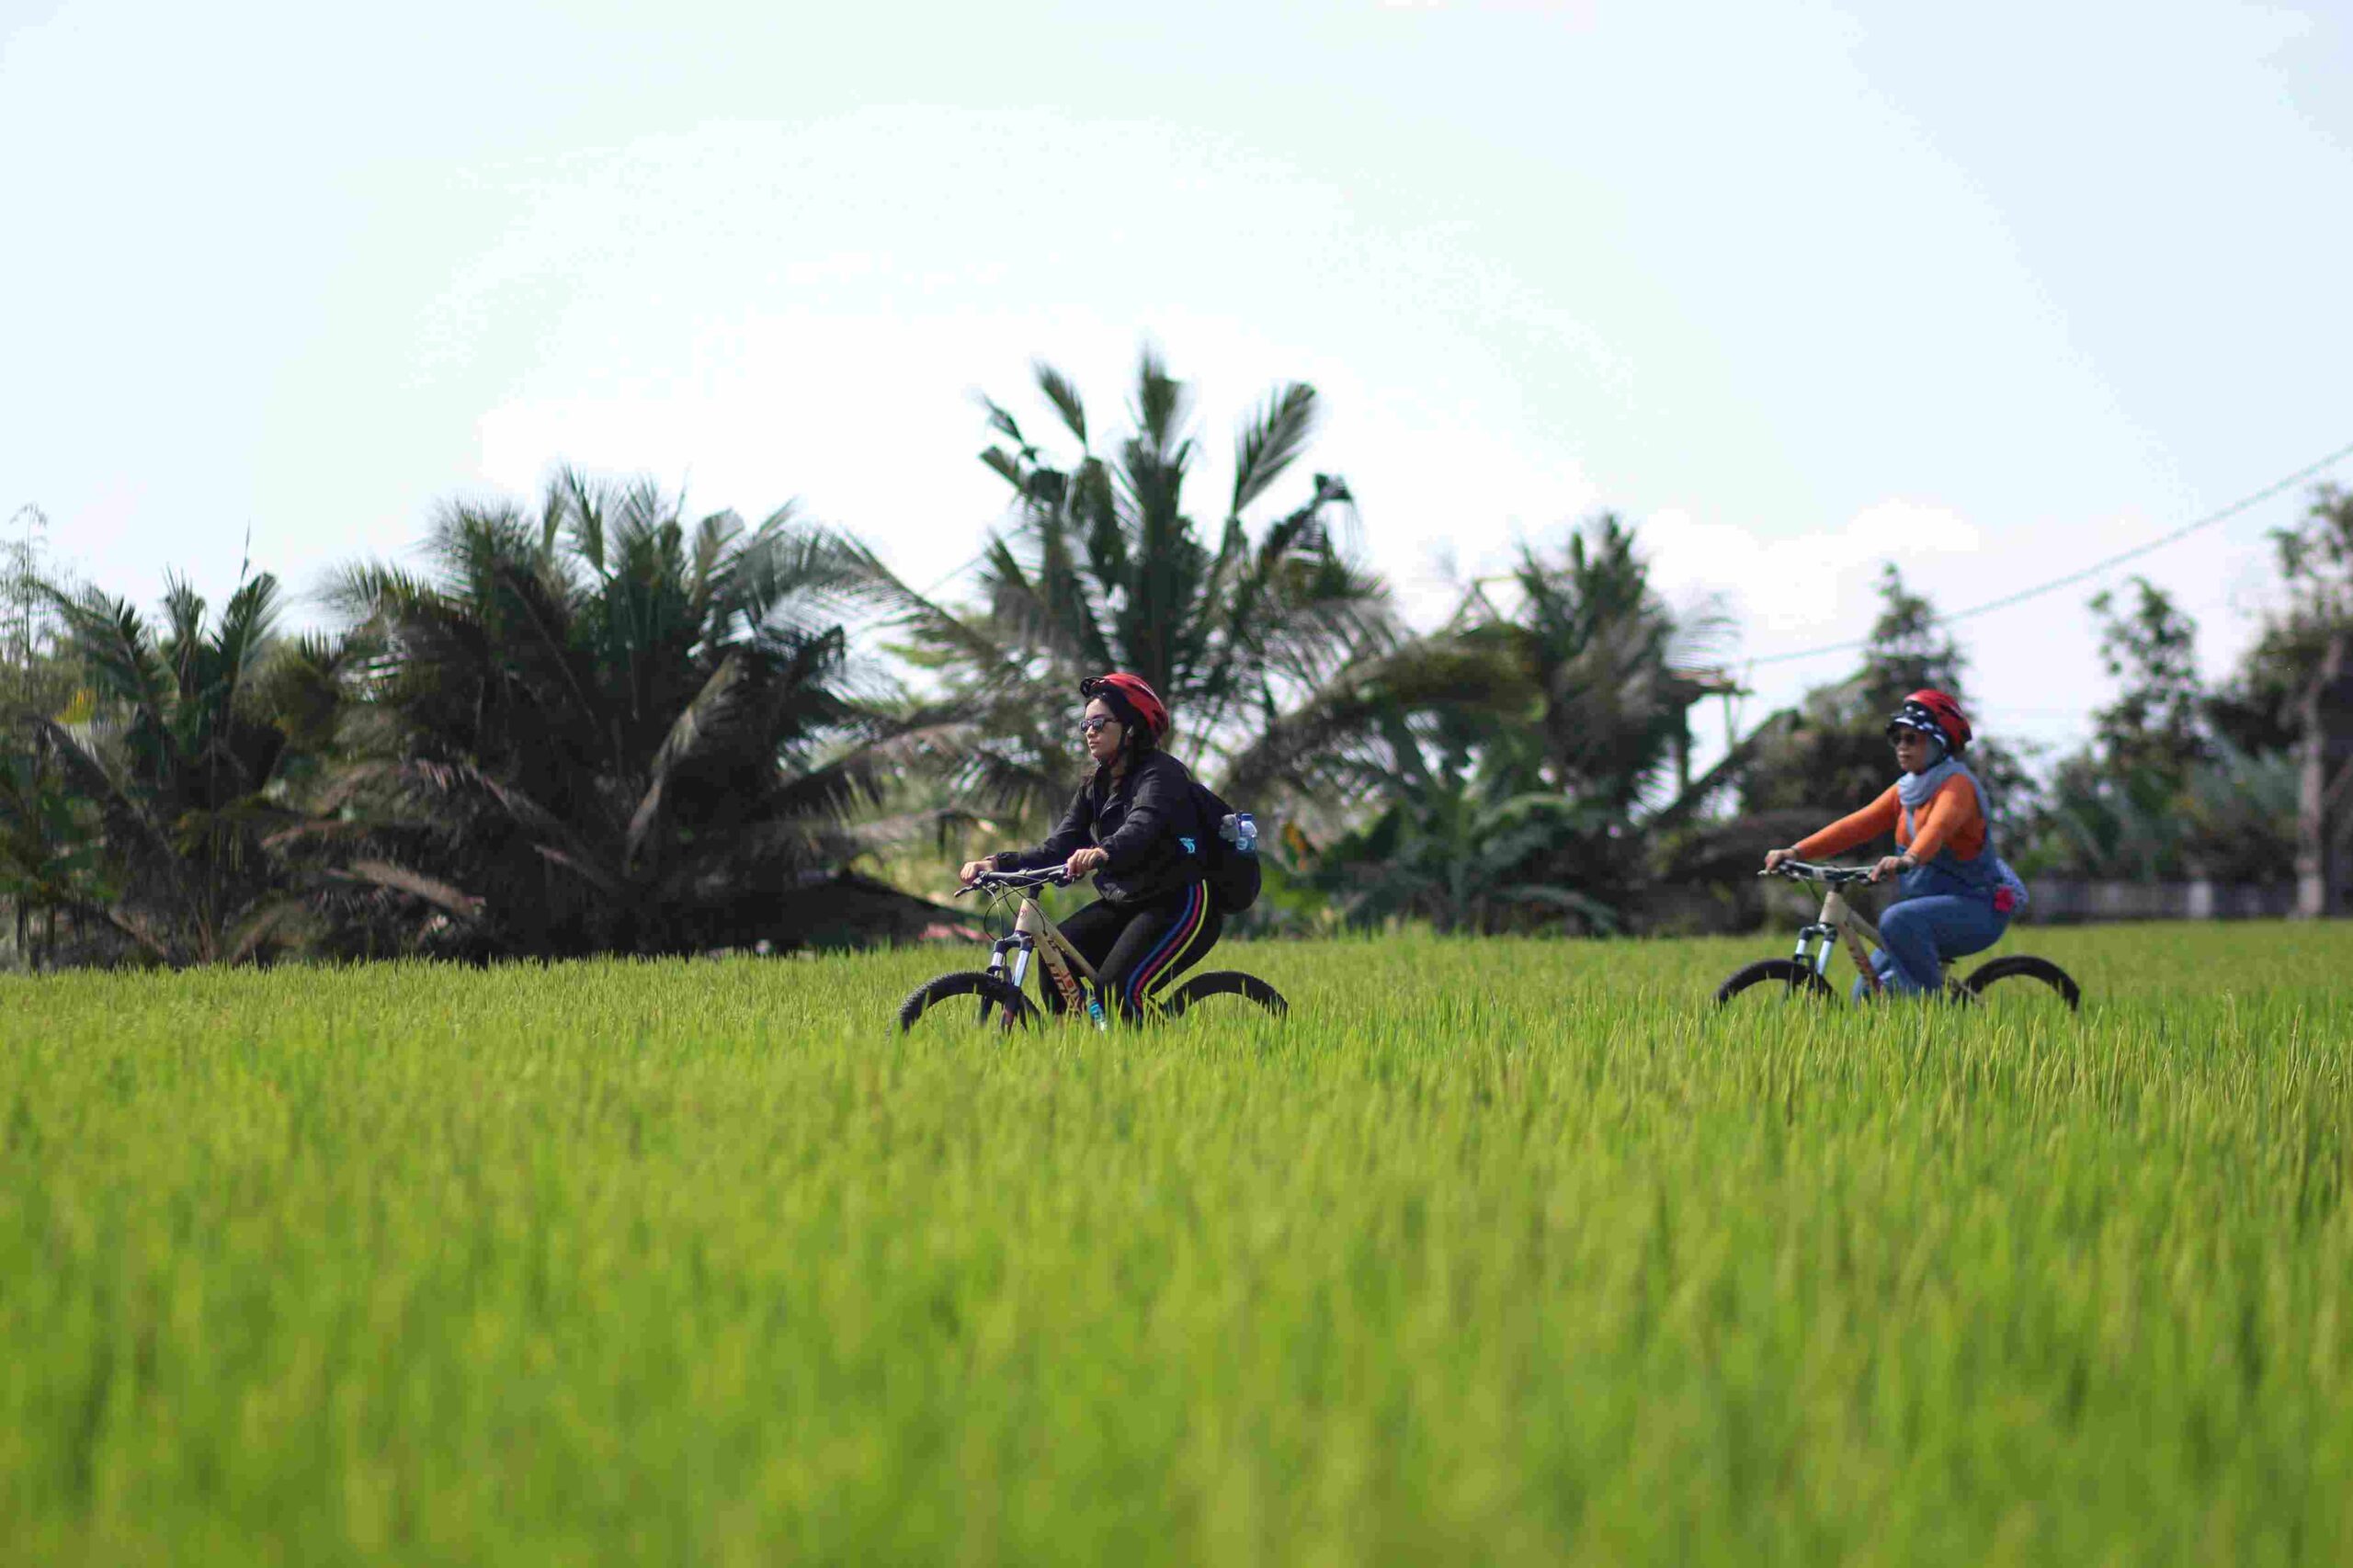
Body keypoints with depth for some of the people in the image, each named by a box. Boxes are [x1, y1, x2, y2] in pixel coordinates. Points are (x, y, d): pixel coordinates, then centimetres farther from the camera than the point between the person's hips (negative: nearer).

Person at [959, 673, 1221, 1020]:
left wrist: (1102, 853, -55)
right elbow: (1057, 849, 1)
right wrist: (998, 863, -15)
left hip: (1181, 905, -8)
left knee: (1119, 991, -24)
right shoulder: (1095, 789, 11)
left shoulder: (1162, 773, -13)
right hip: (1125, 904, 8)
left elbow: (1142, 827, -34)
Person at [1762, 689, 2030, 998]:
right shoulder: (1905, 790, 12)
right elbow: (1858, 825, 1)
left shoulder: (1957, 785, -13)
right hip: (1933, 908, 8)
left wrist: (1907, 859, -55)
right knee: (1869, 992, -1)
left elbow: (1938, 826, -34)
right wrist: (1797, 851, -13)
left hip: (1978, 912, -8)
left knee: (1898, 920, -34)